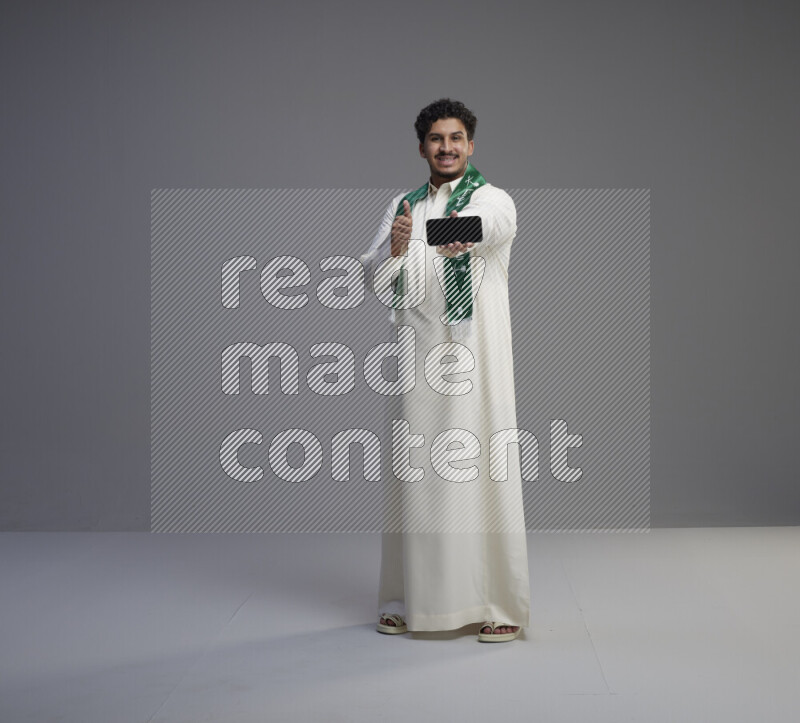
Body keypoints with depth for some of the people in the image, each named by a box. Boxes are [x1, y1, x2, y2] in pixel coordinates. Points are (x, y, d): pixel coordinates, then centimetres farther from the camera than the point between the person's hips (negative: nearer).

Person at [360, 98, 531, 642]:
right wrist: (395, 247, -16)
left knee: (483, 475, -7)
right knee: (413, 476, 6)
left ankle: (502, 606, 1)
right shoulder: (403, 206, 15)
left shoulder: (493, 200, 0)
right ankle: (408, 600, 17)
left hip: (474, 358, -4)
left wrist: (464, 233, -51)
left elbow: (492, 224, -27)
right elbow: (373, 277, 7)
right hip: (416, 357, 4)